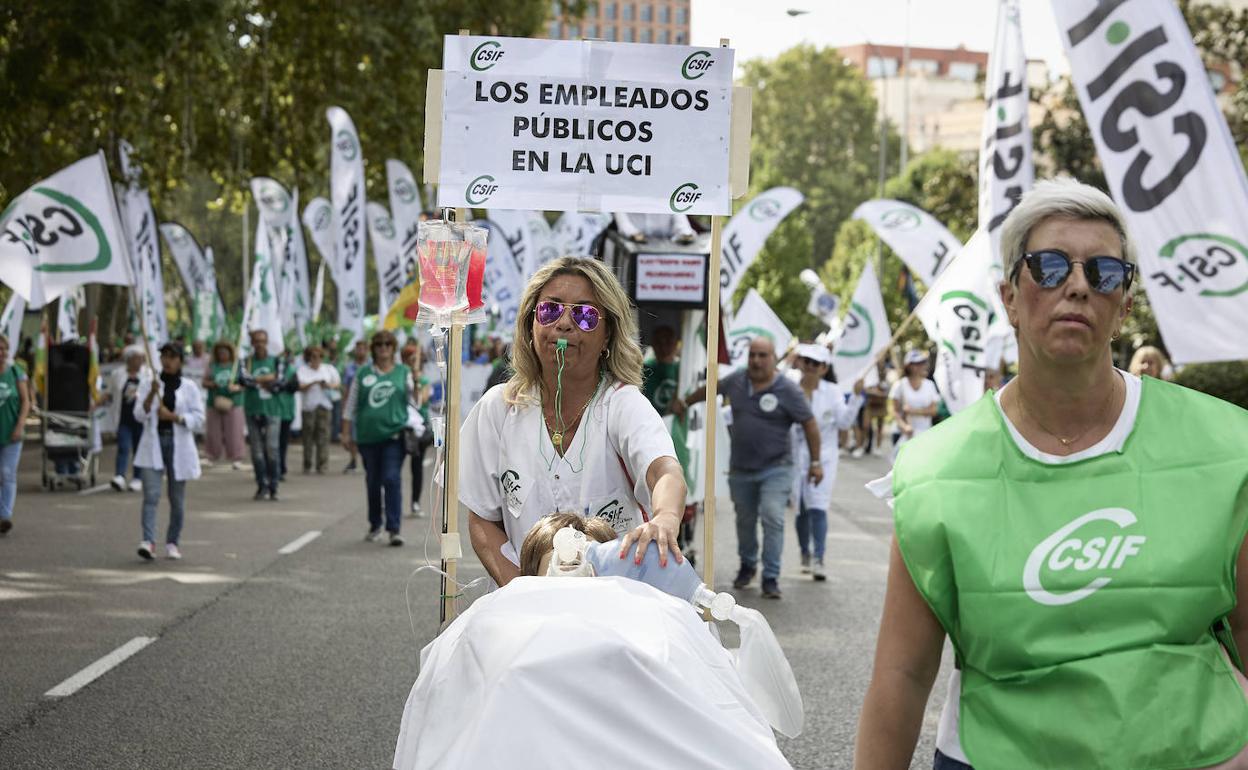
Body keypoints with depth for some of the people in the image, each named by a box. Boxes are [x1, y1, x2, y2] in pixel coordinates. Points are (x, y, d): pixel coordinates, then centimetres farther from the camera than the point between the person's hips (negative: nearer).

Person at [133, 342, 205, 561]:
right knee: (151, 495, -14)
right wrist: (152, 394, -16)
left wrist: (173, 416, -14)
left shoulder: (189, 387, 3)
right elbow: (139, 415, -2)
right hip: (153, 444, 0)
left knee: (177, 499, 6)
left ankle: (172, 542, 20)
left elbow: (198, 419, -1)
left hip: (179, 445, 0)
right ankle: (148, 541, -22)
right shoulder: (149, 383, 6)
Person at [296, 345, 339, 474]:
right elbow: (300, 387, -5)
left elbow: (338, 385, 11)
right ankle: (307, 466, 5)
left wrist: (329, 385, -9)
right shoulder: (302, 370, 7)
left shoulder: (329, 369, 14)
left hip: (324, 406, 1)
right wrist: (314, 383, -18)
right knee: (308, 438, -1)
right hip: (308, 407, -1)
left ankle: (322, 466, -7)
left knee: (323, 436, -7)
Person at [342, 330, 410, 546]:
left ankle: (394, 530, -13)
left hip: (394, 435, -2)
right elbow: (351, 404, 11)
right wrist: (346, 433, 7)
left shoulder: (403, 372, 6)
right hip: (368, 436, 2)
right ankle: (375, 526, 27)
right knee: (372, 482, 11)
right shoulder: (363, 373, 9)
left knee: (392, 479, -12)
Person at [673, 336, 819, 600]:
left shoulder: (787, 390, -11)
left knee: (773, 518, -15)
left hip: (775, 469, -4)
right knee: (745, 519, 15)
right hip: (741, 469, 4)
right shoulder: (736, 381, 2)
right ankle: (747, 565, 37)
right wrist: (685, 402, 31)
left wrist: (816, 462, -6)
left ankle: (771, 578, -10)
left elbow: (809, 424, -6)